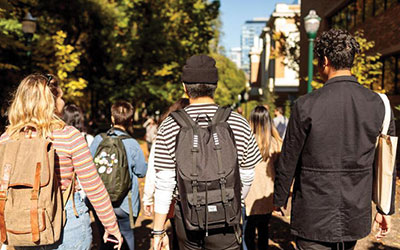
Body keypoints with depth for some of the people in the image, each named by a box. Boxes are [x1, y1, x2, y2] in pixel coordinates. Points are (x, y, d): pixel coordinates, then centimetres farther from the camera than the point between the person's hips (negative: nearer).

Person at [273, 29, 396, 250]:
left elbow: (288, 162, -8)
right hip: (356, 217, 5)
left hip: (314, 218, -4)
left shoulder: (306, 106, -16)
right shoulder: (378, 105, -4)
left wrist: (279, 199, 7)